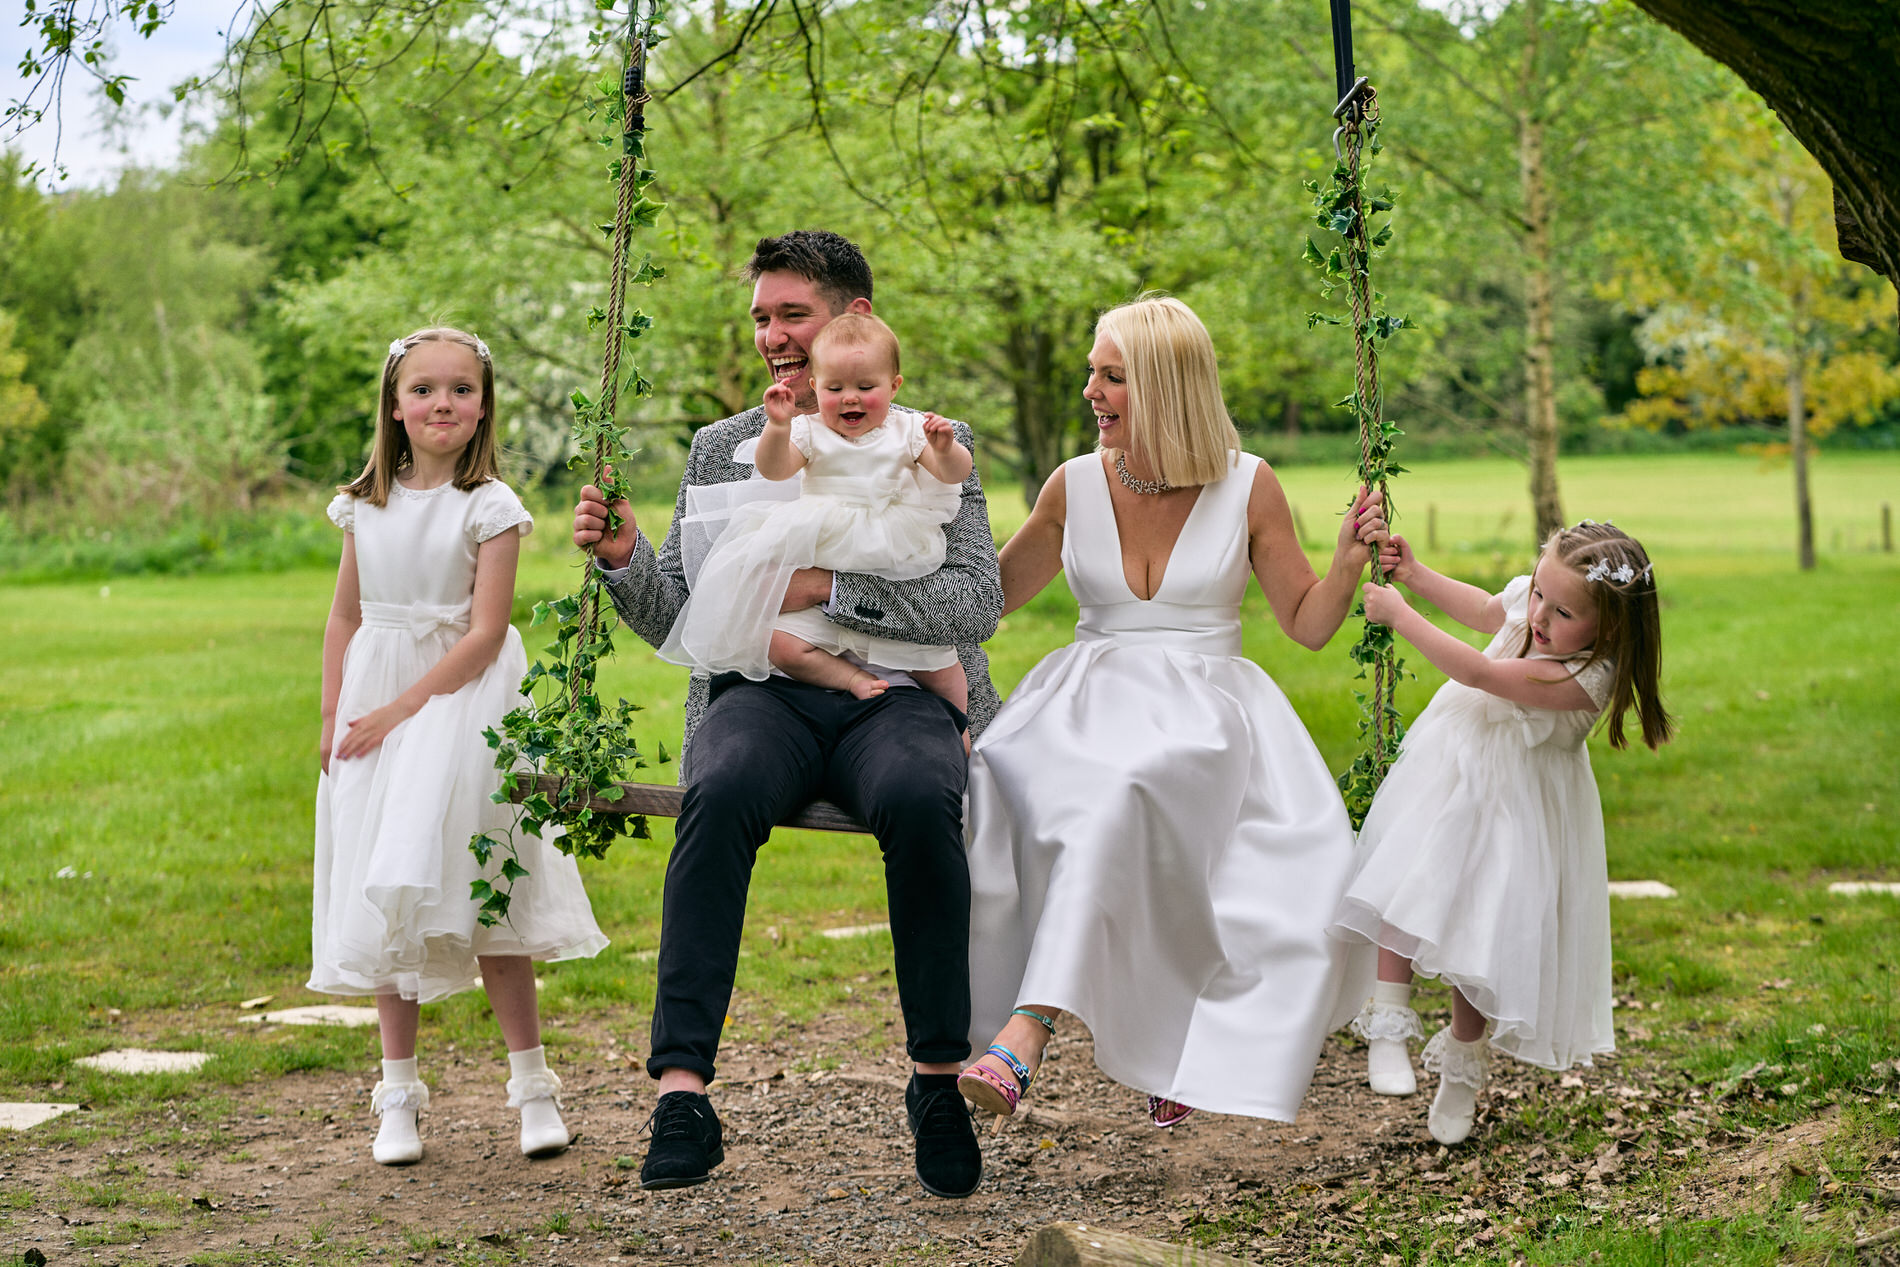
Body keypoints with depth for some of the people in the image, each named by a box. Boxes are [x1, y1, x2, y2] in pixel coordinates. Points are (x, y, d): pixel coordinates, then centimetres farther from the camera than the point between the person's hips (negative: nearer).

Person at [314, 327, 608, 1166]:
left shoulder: (490, 506, -7)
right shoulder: (366, 505, 7)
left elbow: (485, 632, -12)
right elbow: (345, 617, 14)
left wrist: (402, 711, -15)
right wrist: (333, 719, 7)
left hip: (460, 702, -4)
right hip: (374, 704, 4)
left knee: (474, 893, -8)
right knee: (386, 901, 6)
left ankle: (532, 1082, 4)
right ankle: (398, 1094, 14)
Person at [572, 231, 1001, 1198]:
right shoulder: (722, 448, 20)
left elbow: (978, 602, -2)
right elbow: (678, 622, 17)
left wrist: (831, 588, -12)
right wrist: (625, 559, -4)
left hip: (894, 695, -1)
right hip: (764, 693, 2)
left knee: (919, 801, -36)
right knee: (718, 796, -34)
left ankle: (938, 1078, -21)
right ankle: (682, 1092, -36)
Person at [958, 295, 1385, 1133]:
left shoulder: (1247, 488, 1)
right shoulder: (1075, 486, 7)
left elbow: (1308, 625, 7)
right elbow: (988, 598, 18)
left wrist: (1348, 562, -11)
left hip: (1205, 710, -3)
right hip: (1087, 701, 3)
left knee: (1119, 794, -38)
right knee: (999, 777, -33)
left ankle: (1024, 1035, -41)